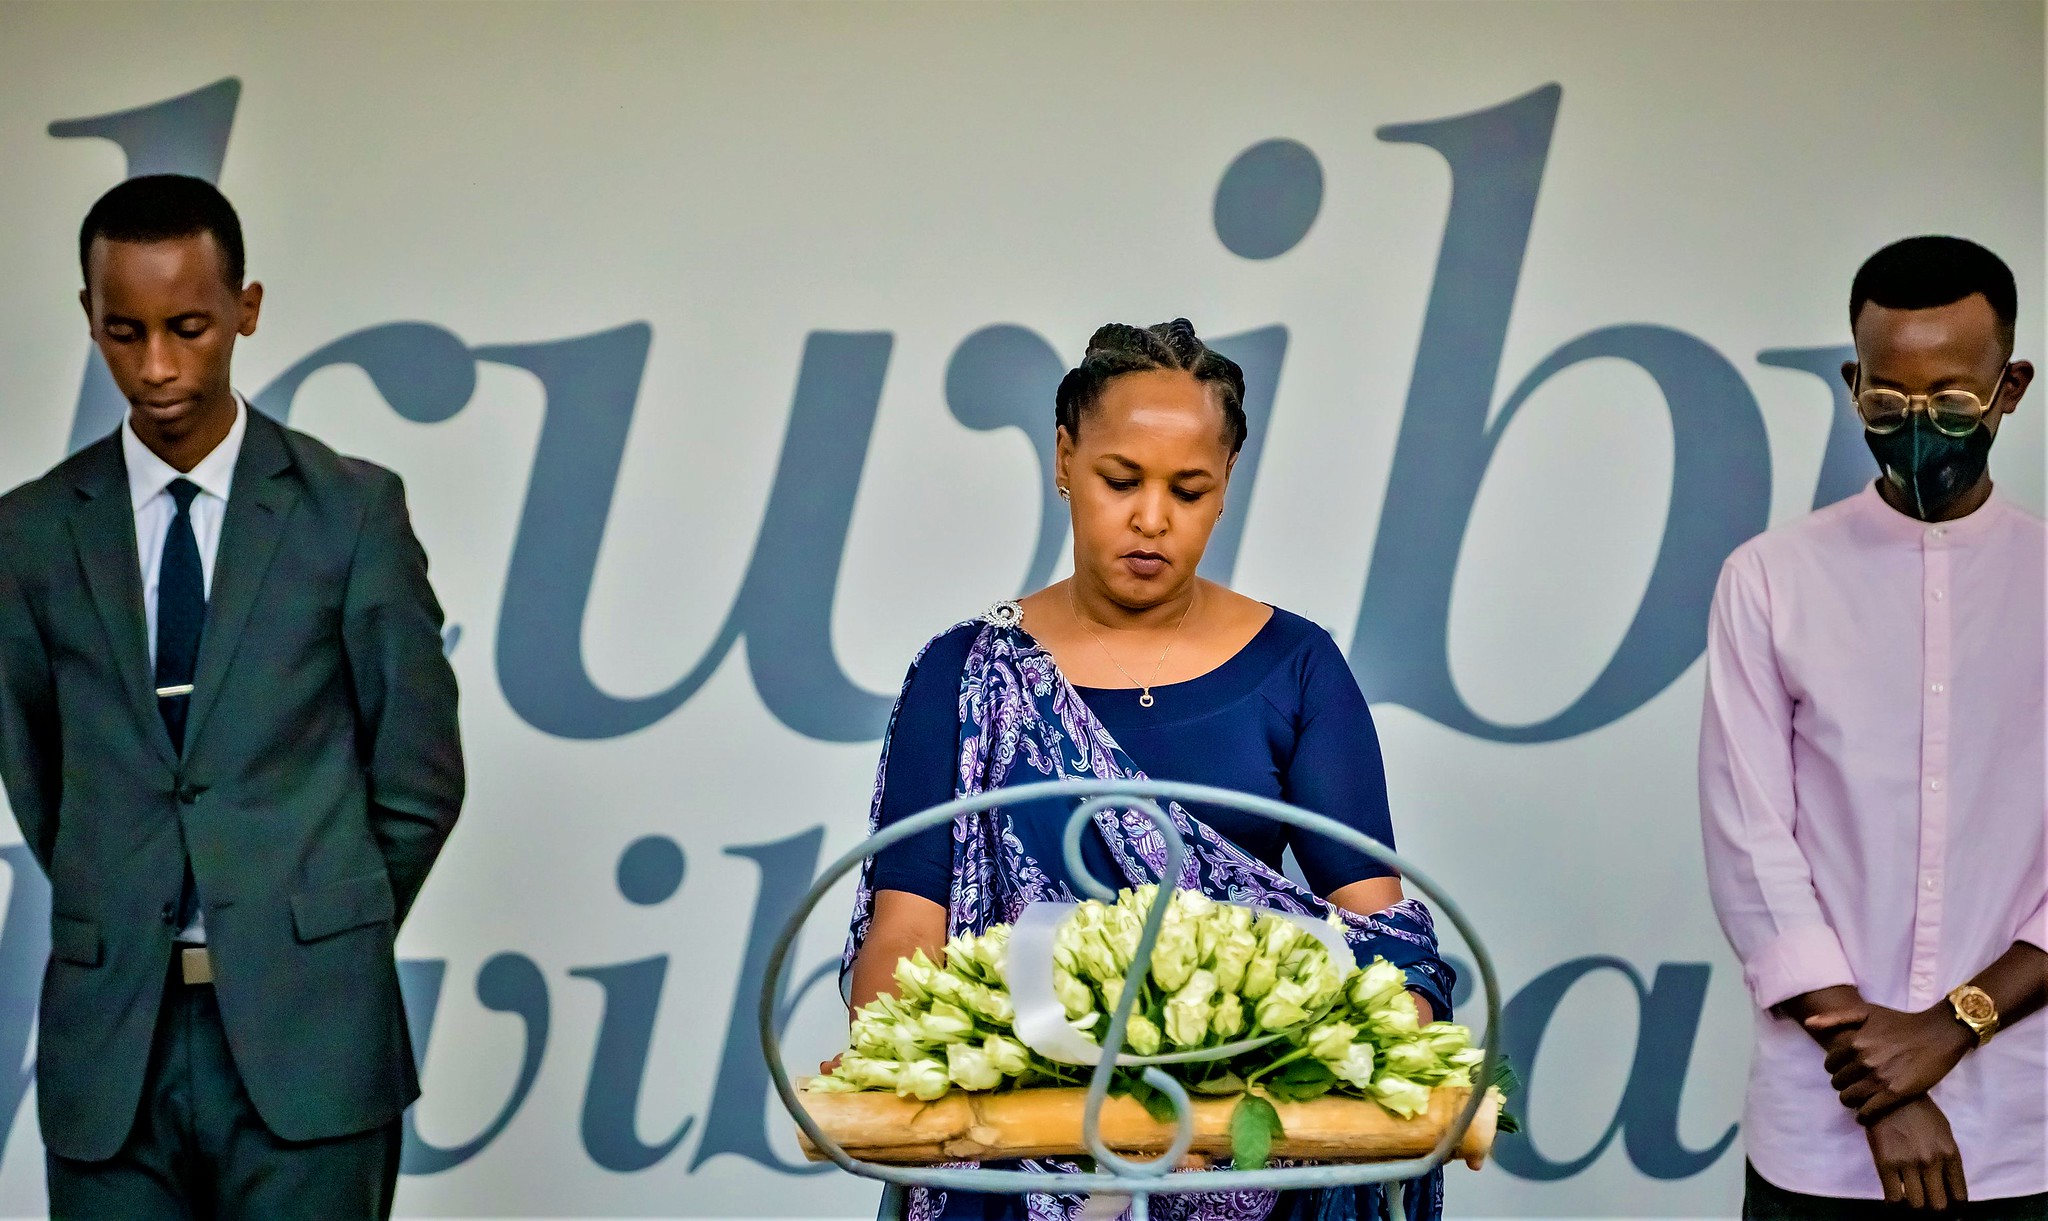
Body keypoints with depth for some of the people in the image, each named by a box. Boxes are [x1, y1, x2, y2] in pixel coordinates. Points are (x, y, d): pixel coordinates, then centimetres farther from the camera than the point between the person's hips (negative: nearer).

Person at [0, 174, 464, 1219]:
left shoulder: (353, 509, 1)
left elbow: (420, 775, 5)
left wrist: (323, 947, 9)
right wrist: (121, 926, 12)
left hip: (304, 1030, -2)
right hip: (110, 1044, 2)